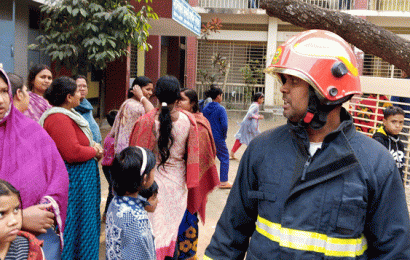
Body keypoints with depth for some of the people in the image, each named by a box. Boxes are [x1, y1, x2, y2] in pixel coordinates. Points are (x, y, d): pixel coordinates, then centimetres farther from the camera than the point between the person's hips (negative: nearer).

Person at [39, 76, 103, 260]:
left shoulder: (66, 114, 12)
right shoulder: (59, 119, -21)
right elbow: (73, 153, -28)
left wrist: (93, 147, 4)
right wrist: (95, 151, -12)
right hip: (72, 182, -11)